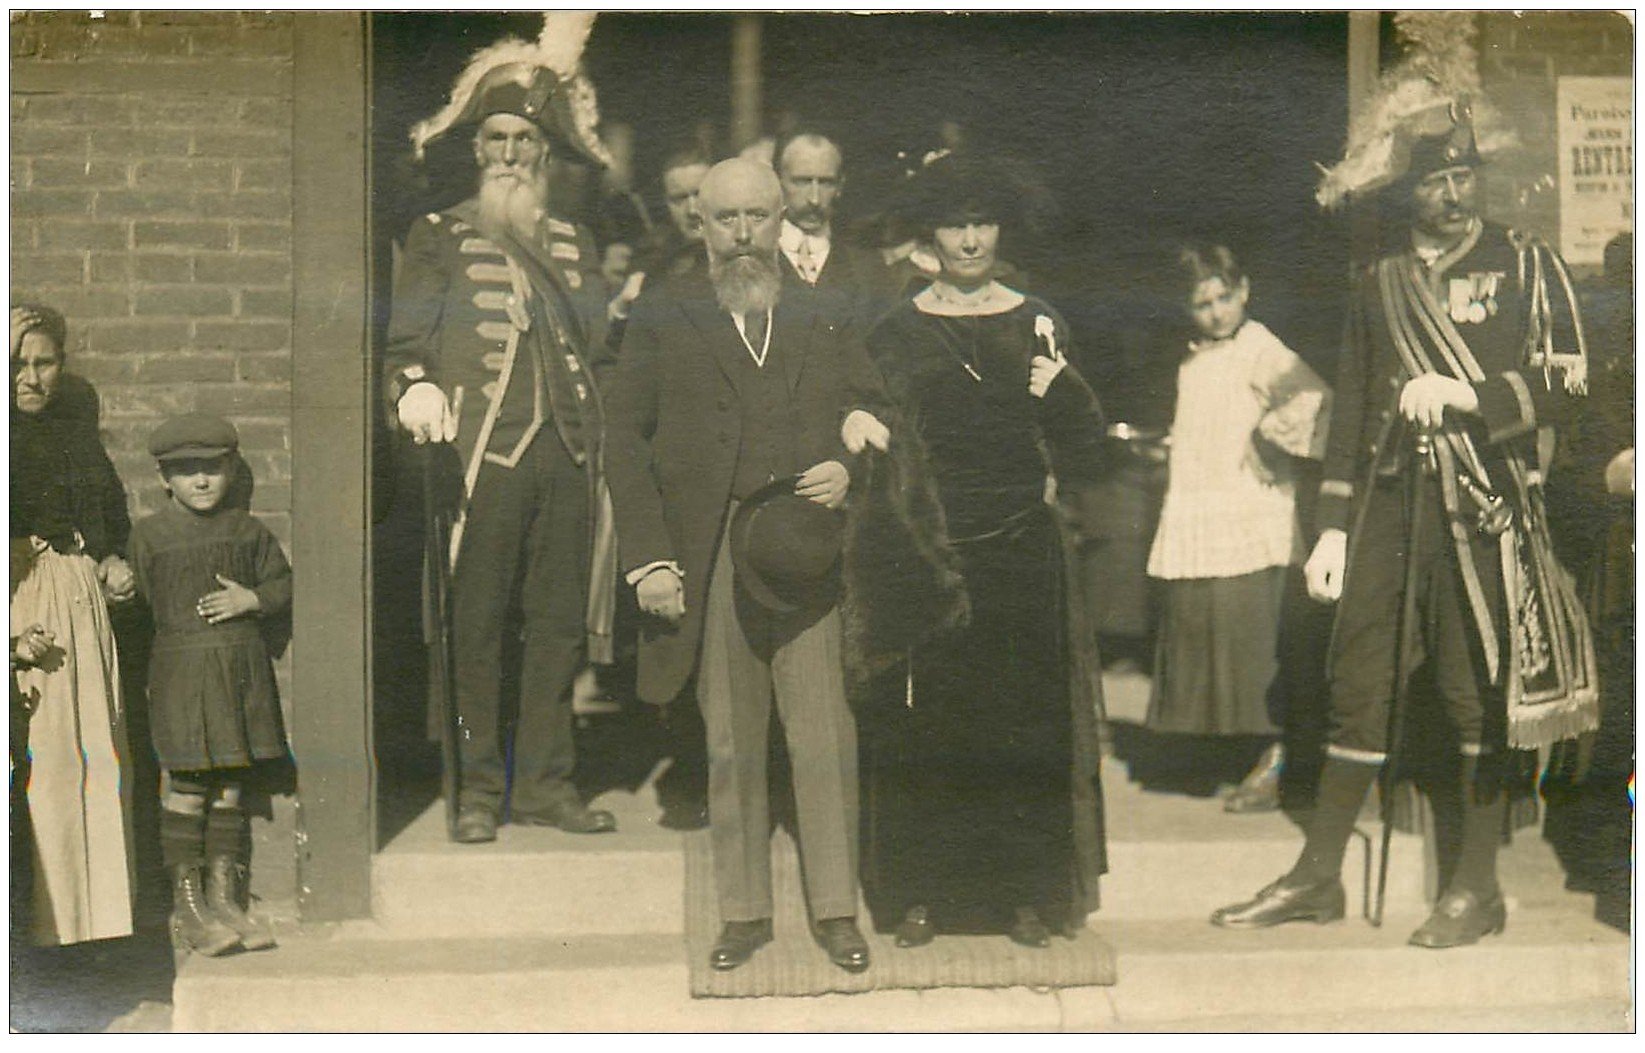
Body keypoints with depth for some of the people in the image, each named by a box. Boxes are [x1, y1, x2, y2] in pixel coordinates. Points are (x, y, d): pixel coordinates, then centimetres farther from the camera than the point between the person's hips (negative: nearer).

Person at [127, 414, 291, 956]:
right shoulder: (149, 534, 1)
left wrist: (252, 600, -6)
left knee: (230, 785, 8)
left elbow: (284, 584, 13)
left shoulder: (248, 531, 8)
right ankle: (186, 903, 7)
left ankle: (223, 895, 18)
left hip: (243, 666, 3)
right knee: (188, 787, -3)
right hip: (181, 667, -3)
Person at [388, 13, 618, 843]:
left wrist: (531, 240, 1)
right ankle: (480, 789, 6)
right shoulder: (438, 237, 10)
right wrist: (416, 388, -20)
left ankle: (545, 782, 14)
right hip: (483, 451, -3)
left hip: (566, 448, 4)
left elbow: (594, 329, 6)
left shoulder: (572, 242, 20)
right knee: (476, 625, -3)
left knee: (559, 622, 5)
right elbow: (406, 338, 0)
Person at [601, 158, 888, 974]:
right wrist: (647, 558, -5)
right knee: (730, 746, 7)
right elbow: (626, 439, 4)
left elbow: (877, 420, 16)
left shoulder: (828, 315, 11)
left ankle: (836, 909, 15)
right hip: (711, 561, 0)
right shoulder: (662, 319, 8)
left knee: (825, 740, 1)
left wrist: (852, 471, -7)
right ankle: (743, 911, 20)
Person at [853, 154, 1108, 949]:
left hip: (1020, 553, 1)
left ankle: (1026, 891, 15)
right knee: (923, 720, 3)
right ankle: (920, 892, 14)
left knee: (1024, 719, 4)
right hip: (927, 550, -1)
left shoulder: (1036, 325, 7)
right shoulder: (896, 334, 4)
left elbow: (1085, 456, 4)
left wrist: (1059, 387, -14)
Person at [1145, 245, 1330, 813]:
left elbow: (1311, 397, -27)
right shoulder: (1193, 361, 17)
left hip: (1247, 528, -8)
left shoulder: (1261, 350, -9)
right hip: (1193, 531, 8)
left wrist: (1268, 452, -18)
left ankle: (1276, 764, -1)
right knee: (1195, 634, 13)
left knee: (1251, 647, -8)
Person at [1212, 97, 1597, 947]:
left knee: (1477, 697, 1)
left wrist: (1465, 396, -17)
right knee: (1359, 686, 4)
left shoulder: (1526, 265, 5)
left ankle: (1475, 889, 13)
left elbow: (1566, 385, -2)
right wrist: (1332, 526, 9)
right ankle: (1318, 878, 13)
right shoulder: (1379, 280, 14)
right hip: (1388, 505, 3)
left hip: (1483, 509, -3)